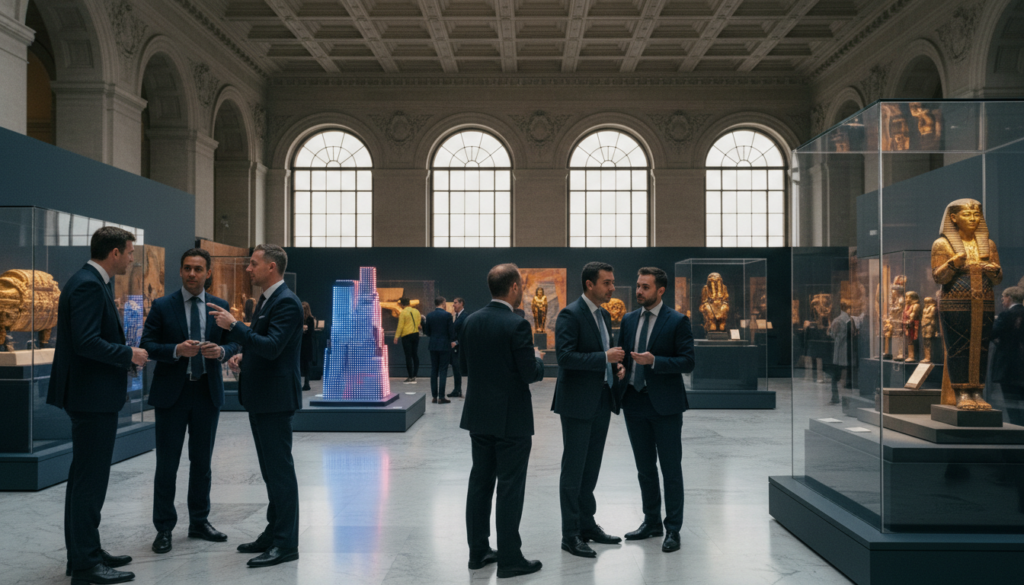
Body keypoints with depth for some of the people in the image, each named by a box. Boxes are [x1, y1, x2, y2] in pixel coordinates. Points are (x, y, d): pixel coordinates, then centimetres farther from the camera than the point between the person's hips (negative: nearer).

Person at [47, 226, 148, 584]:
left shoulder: (92, 283, 14)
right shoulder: (88, 286, -18)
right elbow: (87, 341, -26)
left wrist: (124, 356, 9)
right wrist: (129, 355, -15)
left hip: (92, 397, 11)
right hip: (93, 397, -11)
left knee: (85, 478, 17)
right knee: (90, 479, -4)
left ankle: (84, 552, 28)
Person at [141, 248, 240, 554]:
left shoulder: (220, 306, 5)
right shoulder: (162, 306, -2)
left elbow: (233, 343, 7)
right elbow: (147, 345, -6)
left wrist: (221, 351, -15)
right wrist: (177, 350, -22)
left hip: (207, 392, 3)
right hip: (172, 392, -3)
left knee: (202, 461, 13)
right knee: (167, 463, 2)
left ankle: (200, 522, 26)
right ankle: (164, 528, 13)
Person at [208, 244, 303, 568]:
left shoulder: (286, 302, -16)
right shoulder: (266, 300, 15)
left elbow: (272, 347, -26)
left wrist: (233, 326, -25)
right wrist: (245, 356, 9)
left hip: (275, 397, -10)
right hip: (260, 397, 10)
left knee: (279, 469, -4)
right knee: (271, 469, 16)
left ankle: (285, 544, 3)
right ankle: (274, 532, 26)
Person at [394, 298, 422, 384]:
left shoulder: (403, 313, -10)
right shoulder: (416, 311, 7)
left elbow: (400, 326, -12)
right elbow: (419, 324, 11)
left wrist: (396, 337, -7)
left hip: (406, 336, -6)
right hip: (416, 335, 6)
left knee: (408, 356, -3)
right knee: (415, 355, 8)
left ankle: (411, 377, -2)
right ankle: (414, 376, 11)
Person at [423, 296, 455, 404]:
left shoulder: (429, 315, 2)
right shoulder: (447, 315, -10)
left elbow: (426, 332, 5)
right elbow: (451, 330, -8)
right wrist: (452, 341, 10)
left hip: (433, 346, 4)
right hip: (445, 345, -4)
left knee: (434, 371, 10)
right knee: (443, 371, -1)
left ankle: (434, 396, 11)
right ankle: (441, 397, -3)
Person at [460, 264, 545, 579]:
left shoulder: (471, 321, 3)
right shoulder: (517, 325, -18)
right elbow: (531, 374, -17)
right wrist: (537, 358, 4)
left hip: (479, 416, 7)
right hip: (511, 419, -7)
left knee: (480, 482, 14)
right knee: (510, 489, 1)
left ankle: (478, 551, 23)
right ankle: (509, 559, 9)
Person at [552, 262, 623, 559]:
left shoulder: (604, 315, 13)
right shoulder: (570, 315, -14)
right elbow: (565, 356, -22)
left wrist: (615, 366, 5)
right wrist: (604, 358, -25)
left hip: (601, 401, 8)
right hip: (578, 403, -8)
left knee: (591, 467, 16)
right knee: (573, 469, 0)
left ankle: (587, 524, 28)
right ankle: (570, 535, 8)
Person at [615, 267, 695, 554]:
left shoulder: (677, 321, -7)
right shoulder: (629, 320, 10)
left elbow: (687, 362, -12)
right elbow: (621, 354, 17)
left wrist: (654, 361, -24)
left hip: (664, 404, -5)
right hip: (634, 402, 6)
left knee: (671, 469, 3)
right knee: (644, 468, 15)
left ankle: (673, 529, 13)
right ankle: (651, 521, 28)